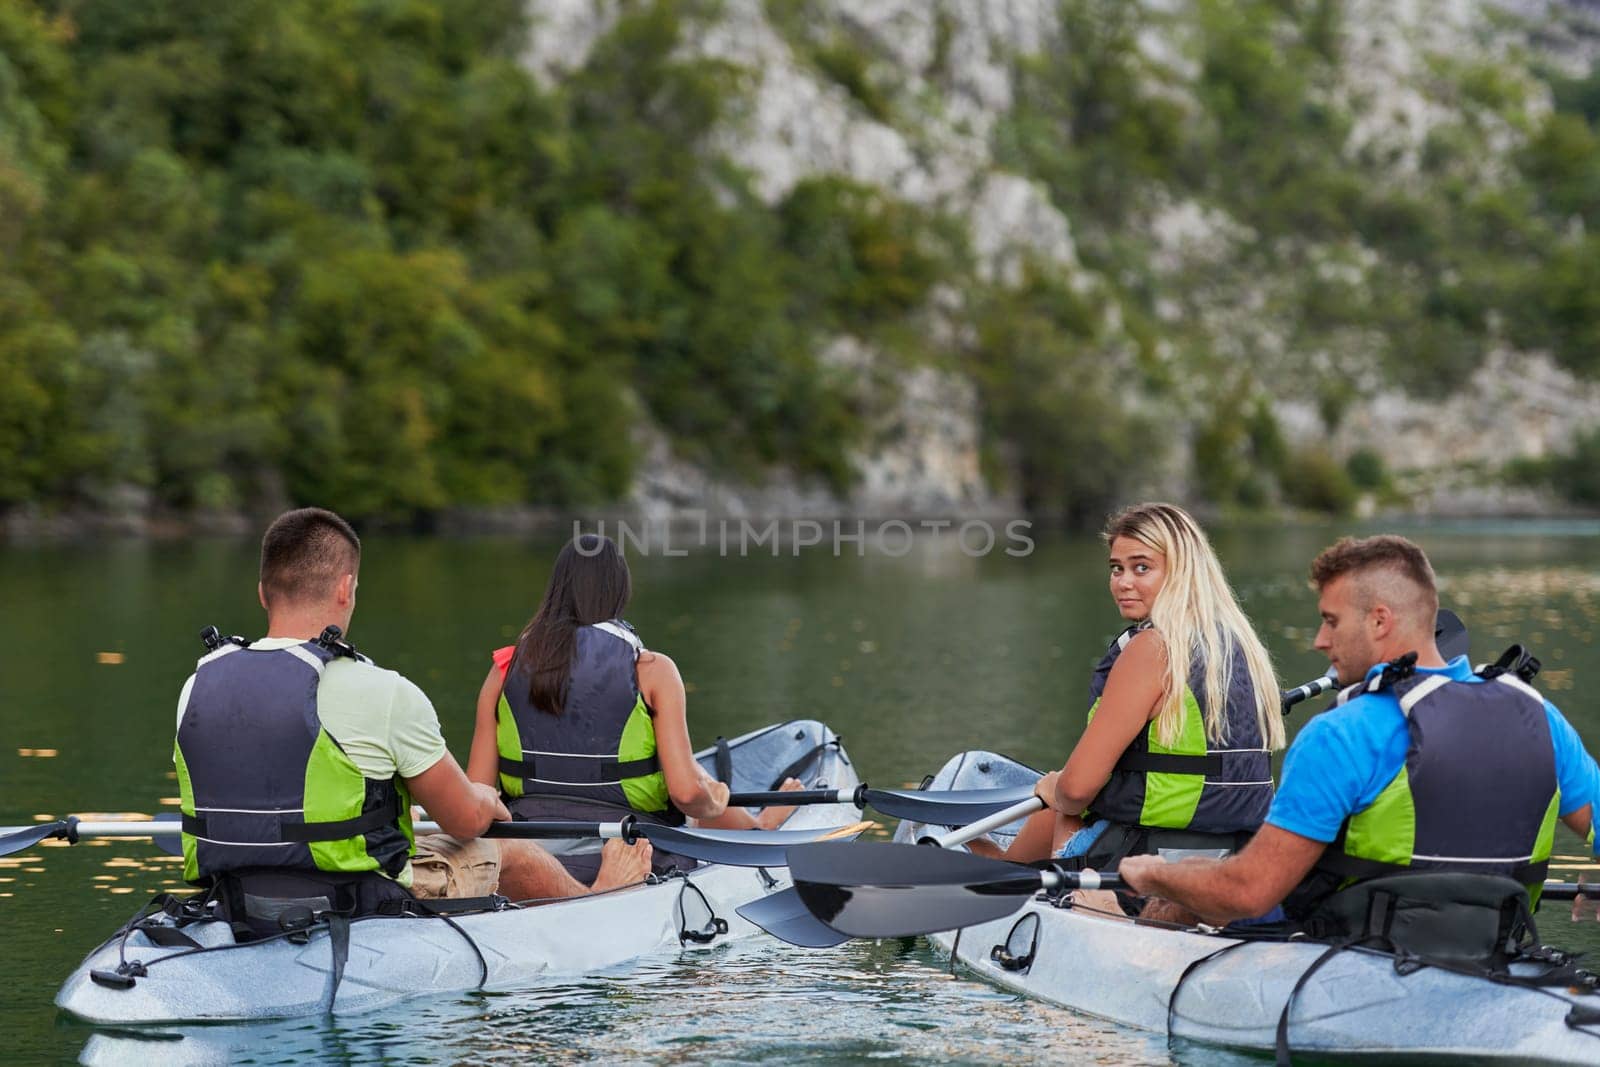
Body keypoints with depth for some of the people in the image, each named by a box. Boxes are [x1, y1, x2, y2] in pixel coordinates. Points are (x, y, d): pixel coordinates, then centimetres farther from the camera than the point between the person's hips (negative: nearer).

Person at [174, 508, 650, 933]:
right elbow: (467, 820, -9)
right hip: (363, 915, -6)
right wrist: (486, 801, 17)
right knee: (505, 850, 23)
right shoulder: (382, 695, -21)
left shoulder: (197, 688, -4)